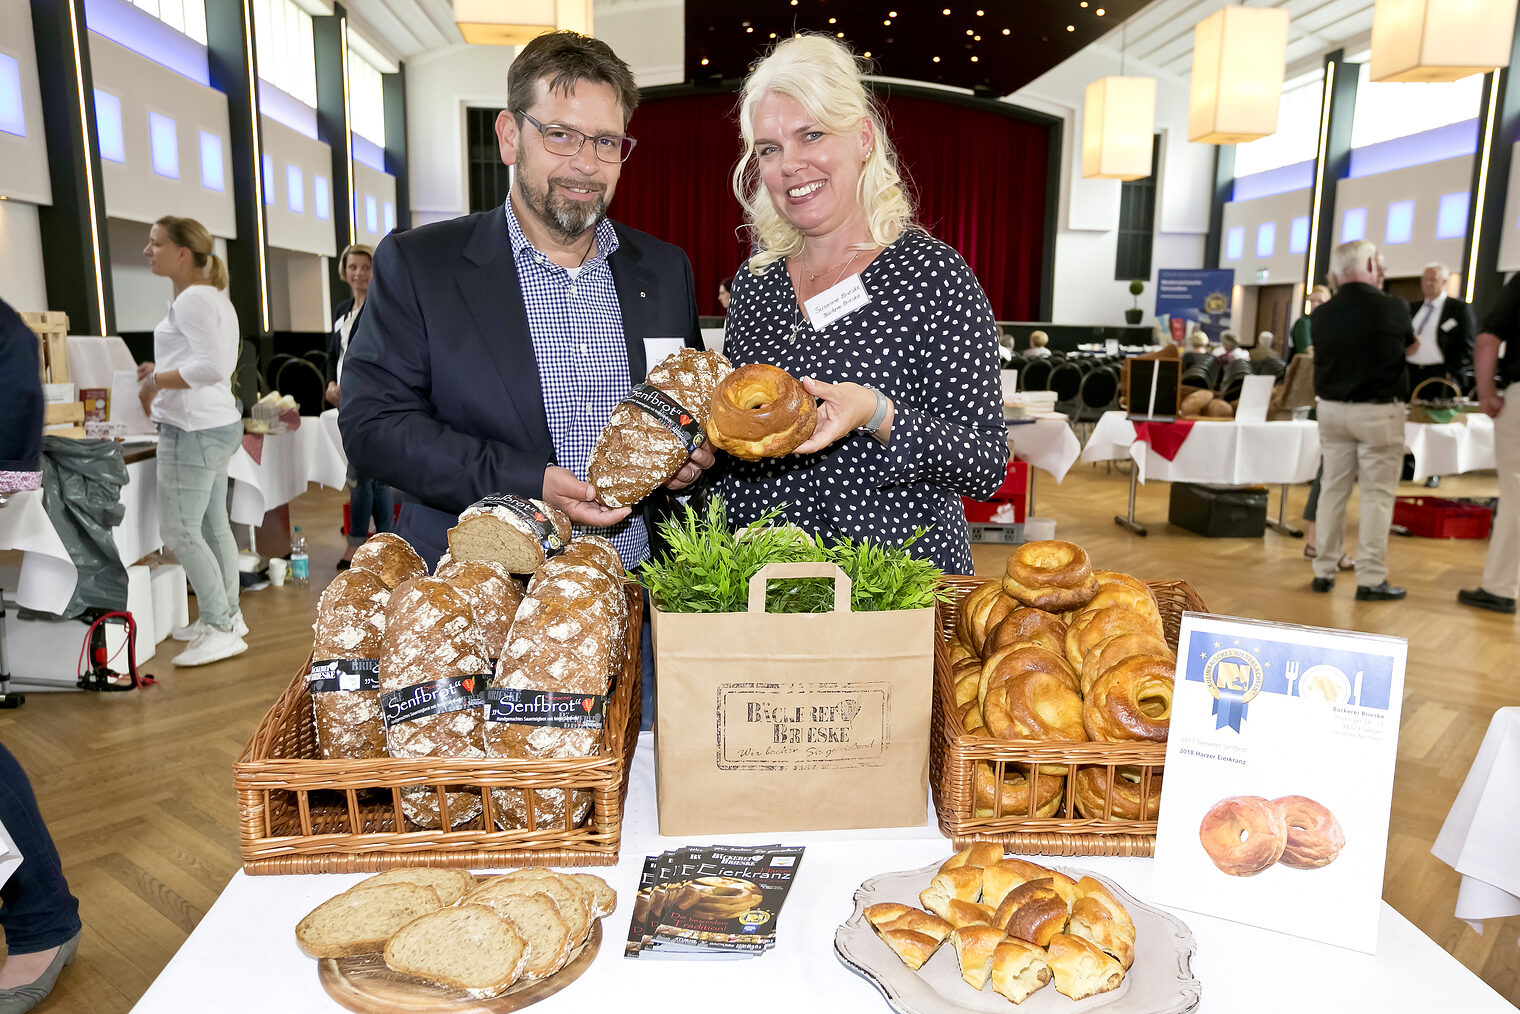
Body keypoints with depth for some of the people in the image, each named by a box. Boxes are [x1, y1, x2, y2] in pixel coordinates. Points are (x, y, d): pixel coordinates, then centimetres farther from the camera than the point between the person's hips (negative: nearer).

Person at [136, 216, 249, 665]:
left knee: (179, 530, -4)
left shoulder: (191, 300, -14)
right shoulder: (214, 296, 17)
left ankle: (221, 629, 3)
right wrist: (162, 370, 13)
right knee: (213, 526, 14)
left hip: (194, 430, -10)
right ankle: (227, 615, 23)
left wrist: (155, 381, -15)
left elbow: (213, 366, -25)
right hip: (219, 424, 10)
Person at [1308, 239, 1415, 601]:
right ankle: (1371, 579, 3)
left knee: (1332, 490, 10)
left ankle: (1323, 571, 14)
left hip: (1331, 409, 4)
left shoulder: (1321, 315, -3)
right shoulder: (1393, 308, -10)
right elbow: (1410, 345, 10)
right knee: (1377, 494, 2)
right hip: (1379, 411, -3)